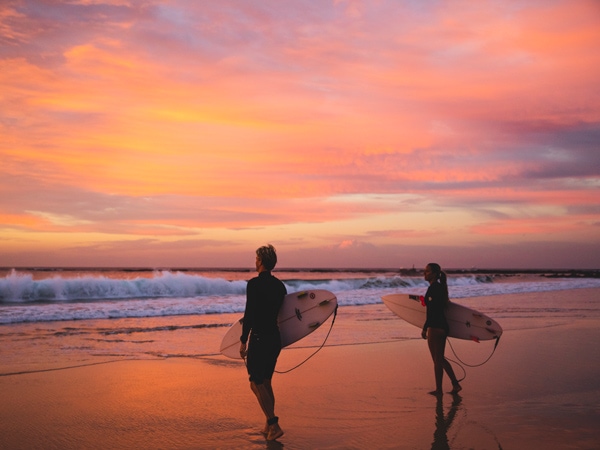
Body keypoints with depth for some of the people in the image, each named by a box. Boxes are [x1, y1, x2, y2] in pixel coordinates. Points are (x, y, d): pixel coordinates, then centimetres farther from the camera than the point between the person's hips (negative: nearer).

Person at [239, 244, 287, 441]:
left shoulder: (254, 284, -14)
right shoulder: (280, 285, 8)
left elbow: (249, 314, -17)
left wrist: (243, 341, -11)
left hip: (259, 338, -7)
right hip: (275, 338, 7)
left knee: (256, 384, 0)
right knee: (266, 383, 17)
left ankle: (274, 425, -6)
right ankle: (269, 426, 21)